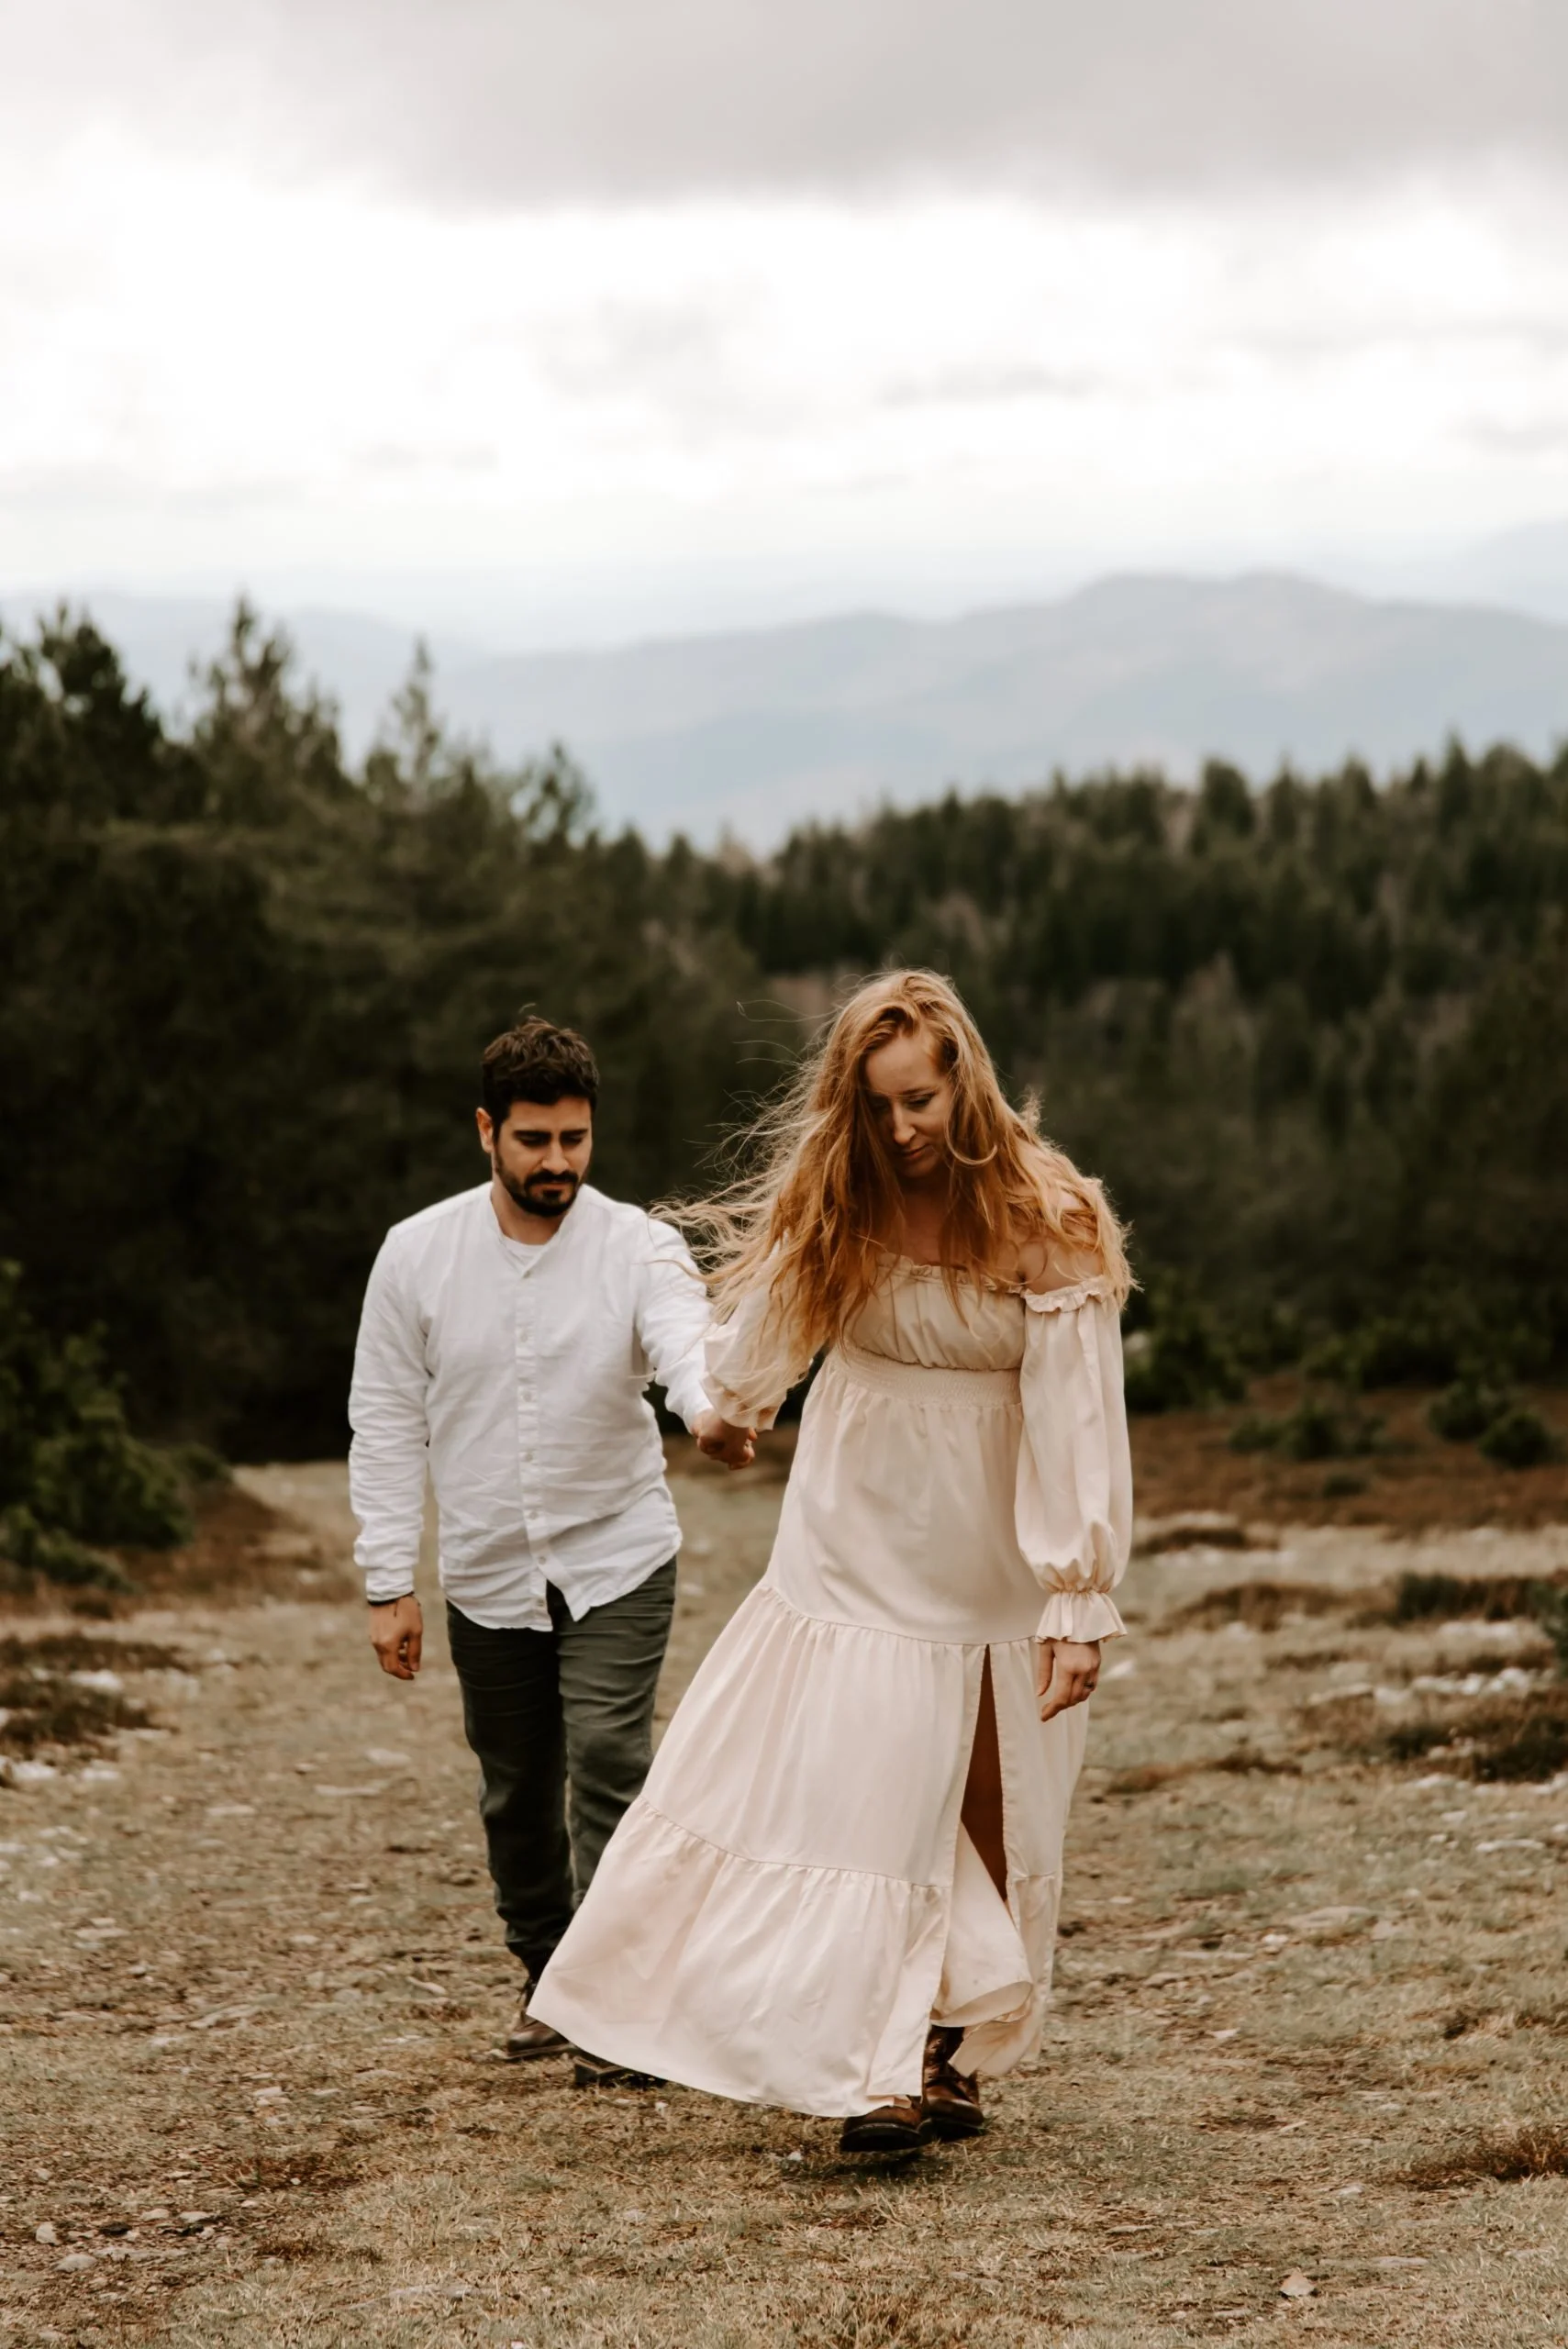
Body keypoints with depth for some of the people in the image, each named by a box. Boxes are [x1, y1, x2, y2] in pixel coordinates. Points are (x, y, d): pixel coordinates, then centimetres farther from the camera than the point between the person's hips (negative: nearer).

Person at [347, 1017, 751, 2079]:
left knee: (607, 1761, -17)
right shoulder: (418, 1254, -4)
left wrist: (713, 1409, -57)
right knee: (517, 1794, 12)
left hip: (616, 1561, -3)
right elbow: (387, 1424, 0)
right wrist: (390, 1583, -4)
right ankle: (549, 1980, 31)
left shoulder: (639, 1248, -11)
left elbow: (687, 1336, -33)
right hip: (487, 1573, 3)